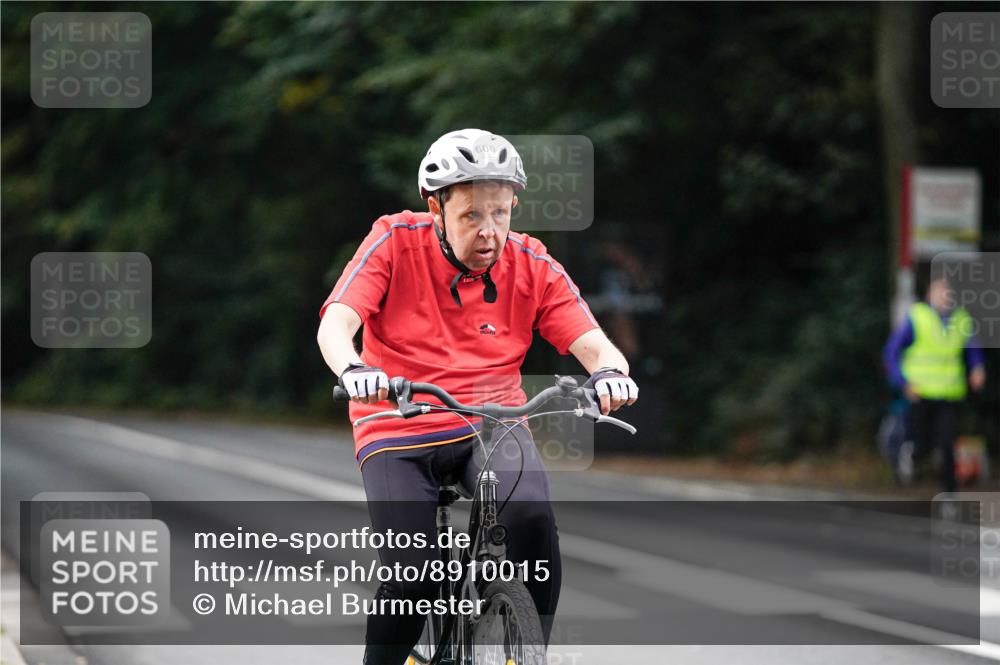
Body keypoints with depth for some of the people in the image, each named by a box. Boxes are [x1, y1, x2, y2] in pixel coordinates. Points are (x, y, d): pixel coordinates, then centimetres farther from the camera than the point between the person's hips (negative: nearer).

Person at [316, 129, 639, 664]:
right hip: (399, 434, -1)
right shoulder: (396, 243, -7)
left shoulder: (533, 267, -2)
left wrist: (610, 371, -33)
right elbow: (336, 323, -17)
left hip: (491, 426, 1)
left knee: (532, 518, -30)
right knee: (413, 574, -21)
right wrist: (353, 369, -40)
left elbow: (592, 343, -8)